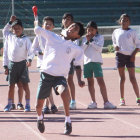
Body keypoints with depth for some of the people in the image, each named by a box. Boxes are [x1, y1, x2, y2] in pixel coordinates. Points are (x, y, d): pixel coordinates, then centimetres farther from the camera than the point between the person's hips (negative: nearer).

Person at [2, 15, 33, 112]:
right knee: (11, 85, 9)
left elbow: (30, 50, -7)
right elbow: (4, 31, 26)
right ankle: (9, 105, 15)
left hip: (22, 63, -3)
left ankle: (27, 105, 3)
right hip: (12, 63, 3)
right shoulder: (10, 37, 9)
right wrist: (10, 22, 17)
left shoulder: (26, 39, -2)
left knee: (25, 85, -2)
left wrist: (29, 59, -24)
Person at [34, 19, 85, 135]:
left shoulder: (77, 50, 8)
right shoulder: (52, 37, 9)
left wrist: (79, 80, -7)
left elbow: (78, 66, 6)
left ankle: (68, 122, -25)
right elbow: (37, 30, 8)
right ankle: (40, 118, 42)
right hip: (45, 74, 2)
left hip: (60, 76, -2)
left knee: (63, 91, -37)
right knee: (39, 105, 4)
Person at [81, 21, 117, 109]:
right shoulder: (85, 39, 16)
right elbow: (82, 50, 5)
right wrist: (87, 41, -6)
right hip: (87, 61, 4)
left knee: (101, 81, -12)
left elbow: (99, 48, -10)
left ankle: (106, 102, -14)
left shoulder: (100, 37, 5)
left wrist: (91, 41, -10)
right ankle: (93, 102, 14)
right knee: (90, 82, 7)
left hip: (96, 61, -4)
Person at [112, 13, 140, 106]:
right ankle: (122, 99, 9)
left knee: (132, 78, -7)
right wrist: (115, 46, 0)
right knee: (122, 78, 6)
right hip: (119, 55, 3)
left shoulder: (132, 32, 1)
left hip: (129, 56, -3)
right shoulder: (116, 32, 10)